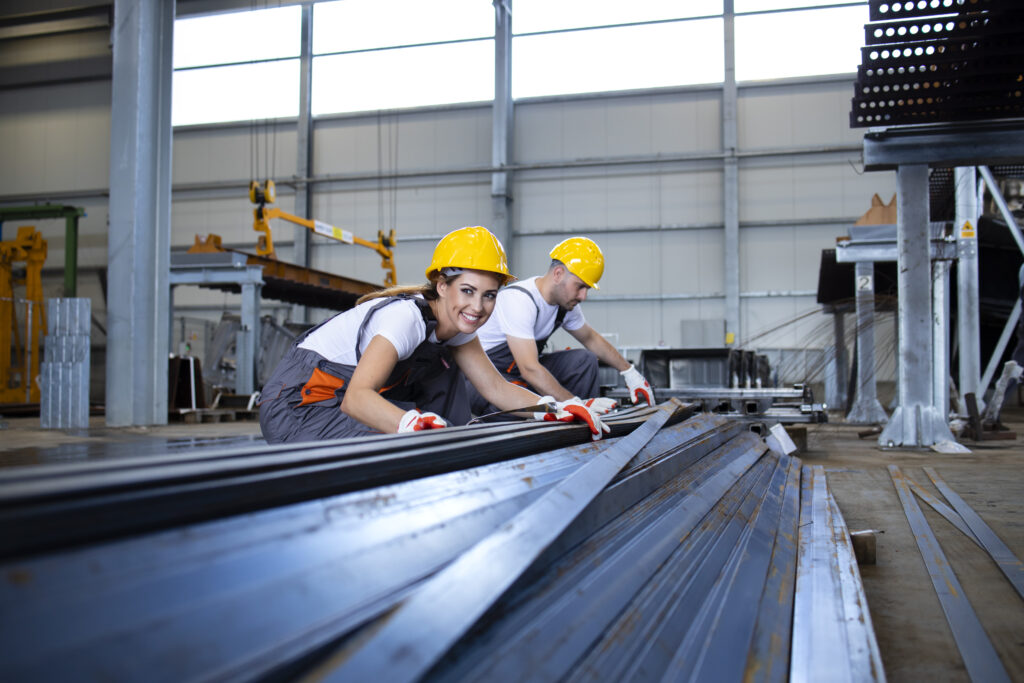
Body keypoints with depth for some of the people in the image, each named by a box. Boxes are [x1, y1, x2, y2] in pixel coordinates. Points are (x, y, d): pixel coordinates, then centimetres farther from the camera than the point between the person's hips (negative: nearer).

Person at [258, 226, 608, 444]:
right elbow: (356, 397, -40)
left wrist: (556, 410, -16)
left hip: (339, 394, 9)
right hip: (296, 406, -9)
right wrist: (415, 424, -58)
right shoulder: (406, 316, -27)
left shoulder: (454, 324, -1)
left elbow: (495, 387, 0)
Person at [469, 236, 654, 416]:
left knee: (585, 360, -6)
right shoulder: (518, 300, -28)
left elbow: (591, 339, 18)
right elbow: (529, 369, -35)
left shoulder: (566, 302, -1)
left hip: (520, 371, 9)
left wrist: (629, 371, 14)